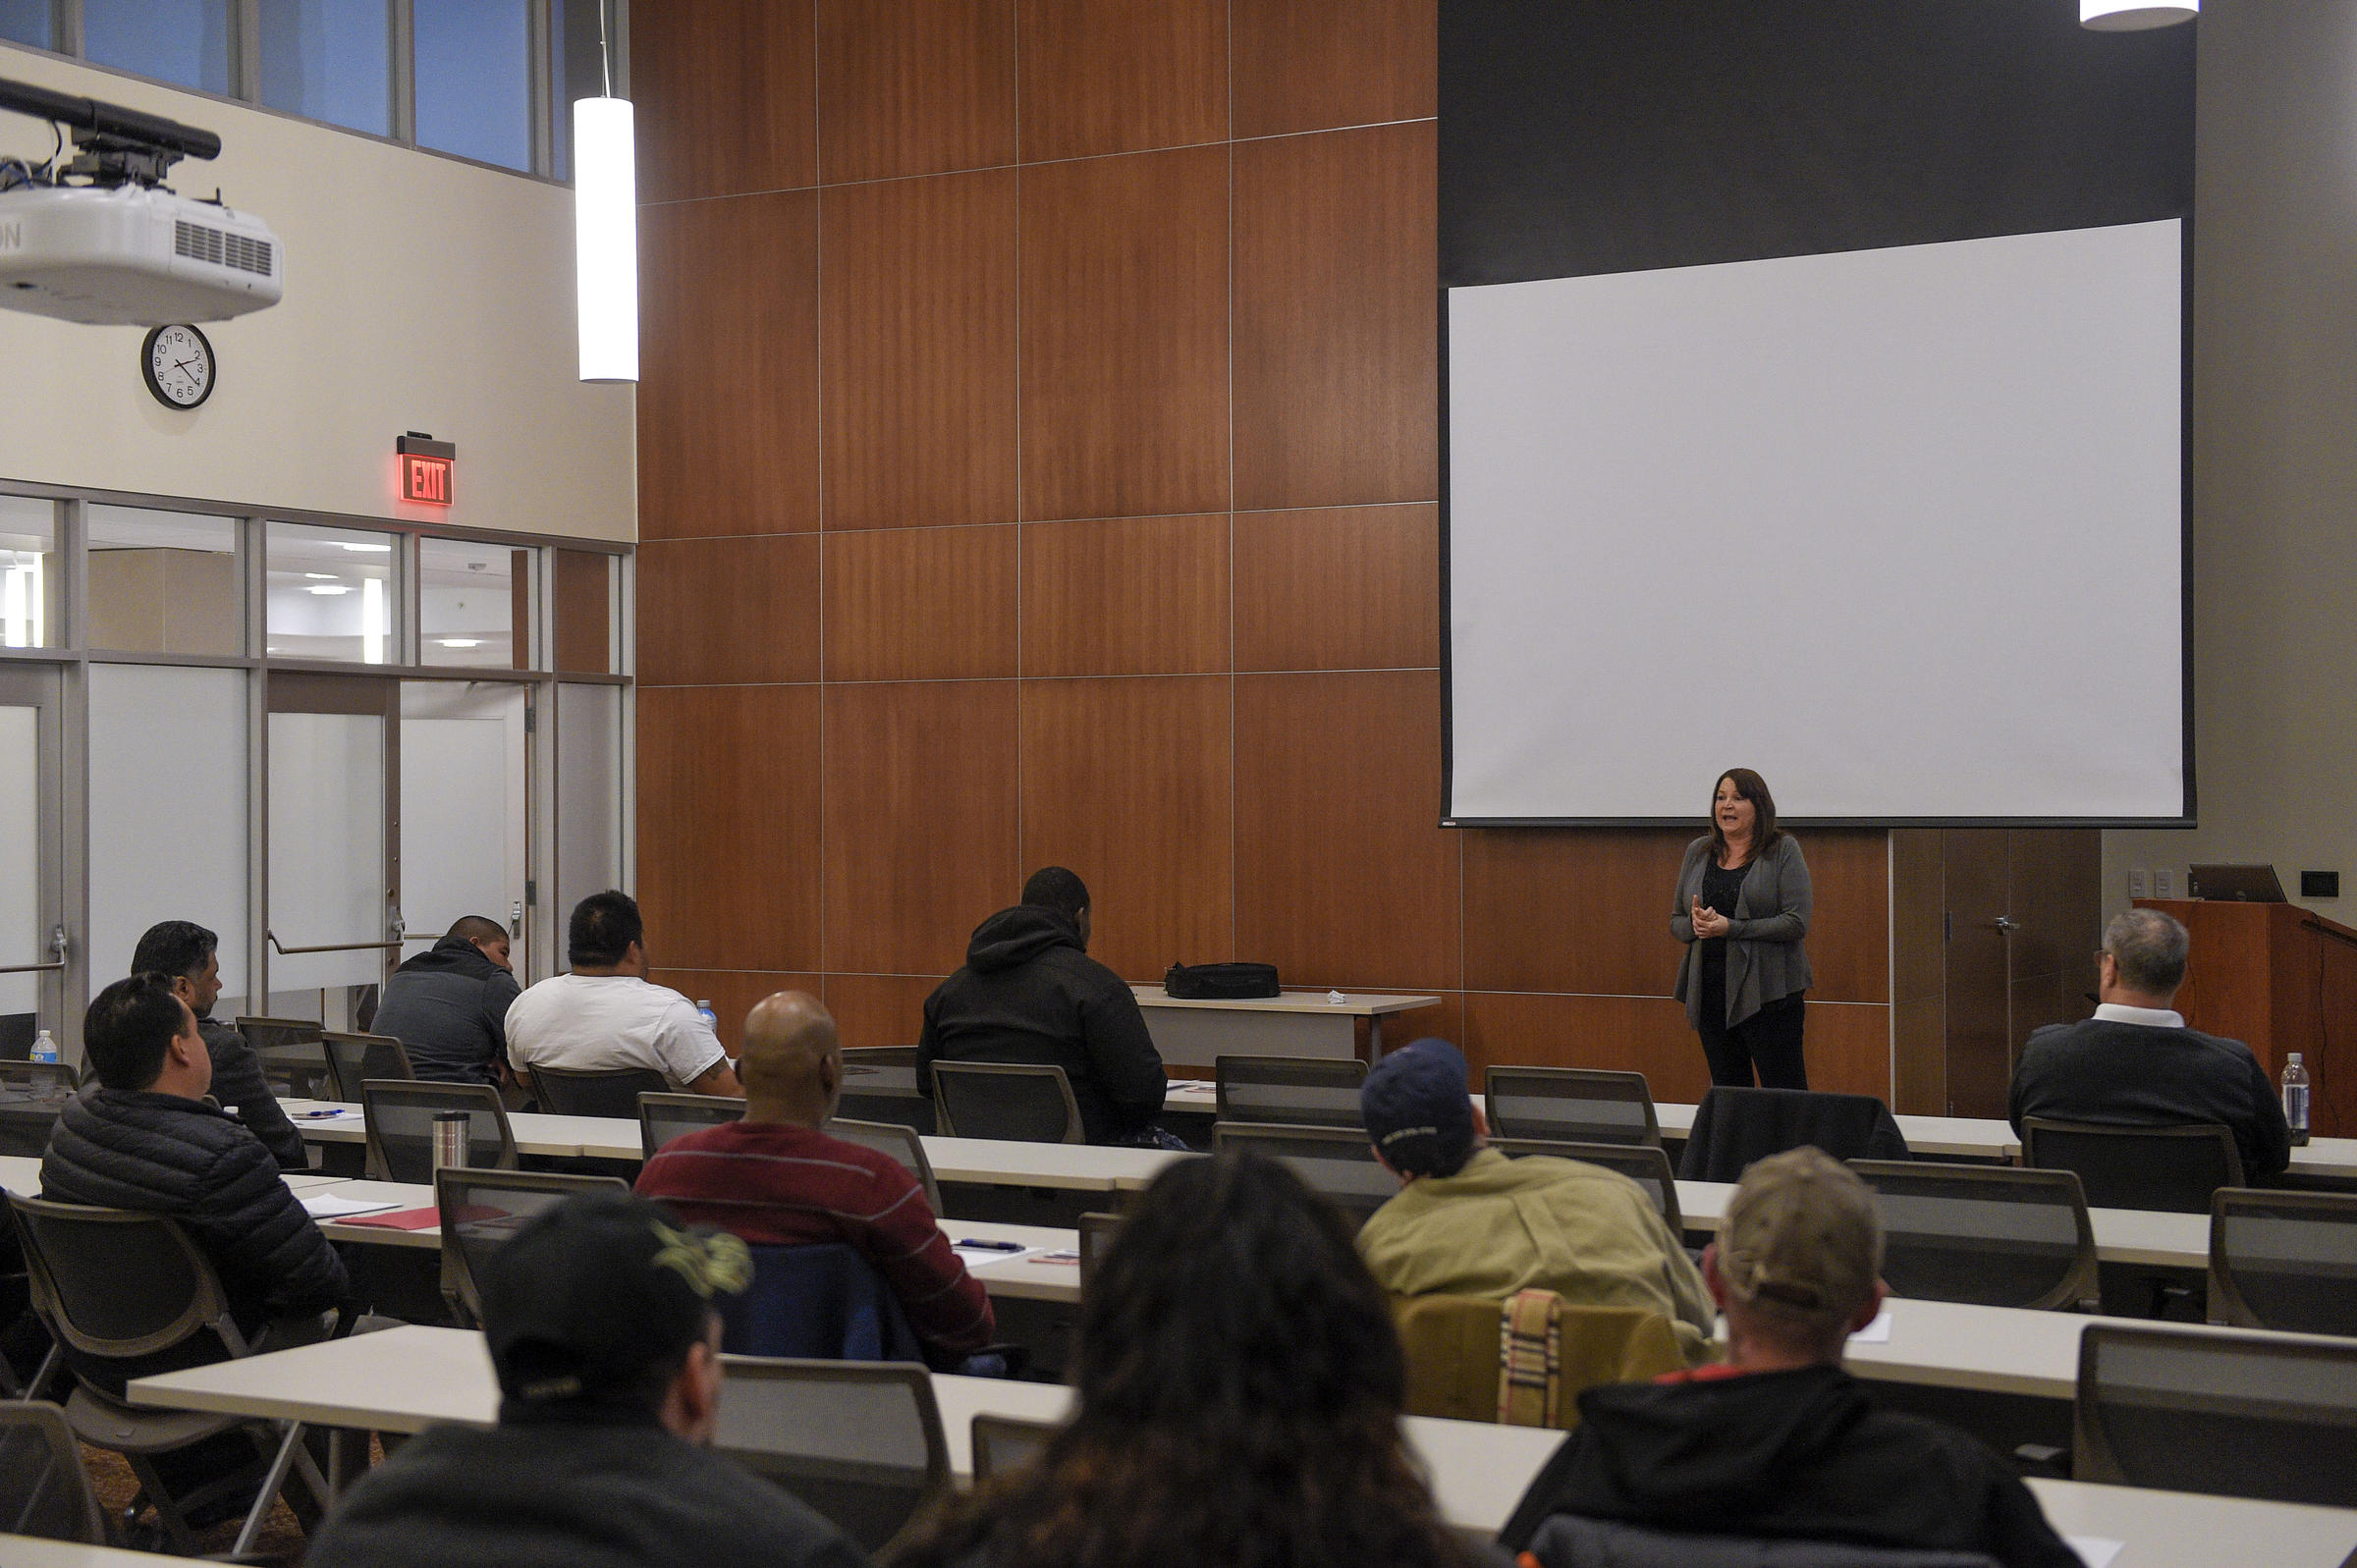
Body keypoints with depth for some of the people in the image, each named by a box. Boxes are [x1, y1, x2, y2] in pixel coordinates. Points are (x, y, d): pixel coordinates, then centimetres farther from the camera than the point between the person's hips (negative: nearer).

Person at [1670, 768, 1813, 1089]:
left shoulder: (1783, 850, -1)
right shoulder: (1697, 852, 13)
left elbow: (1797, 923, -10)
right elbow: (1676, 921, 17)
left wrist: (1729, 927, -16)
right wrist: (1696, 924, -7)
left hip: (1767, 988, -5)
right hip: (1709, 988, 5)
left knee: (1785, 1095, -7)